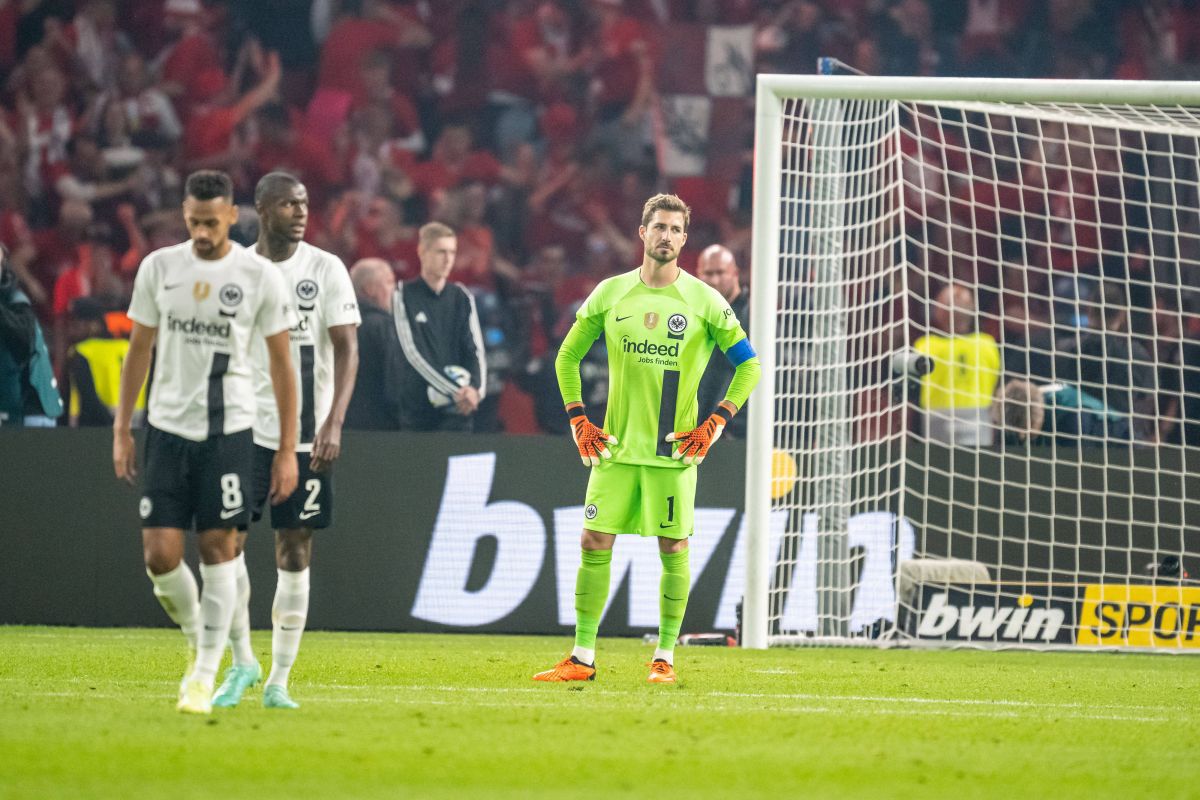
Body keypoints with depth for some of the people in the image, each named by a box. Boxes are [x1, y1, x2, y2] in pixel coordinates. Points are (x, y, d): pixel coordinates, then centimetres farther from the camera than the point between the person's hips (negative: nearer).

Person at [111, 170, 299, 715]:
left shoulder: (259, 278, -4)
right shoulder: (159, 268, 3)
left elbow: (282, 364, 1)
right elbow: (139, 349, 12)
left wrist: (288, 449, -2)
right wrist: (121, 430, 9)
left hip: (228, 430, -2)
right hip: (167, 429, 2)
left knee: (218, 548, -3)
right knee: (160, 556, -4)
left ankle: (205, 674, 6)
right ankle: (199, 638, 23)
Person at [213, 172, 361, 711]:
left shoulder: (325, 270, 0)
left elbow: (346, 349, -4)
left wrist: (334, 423, -16)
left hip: (307, 435, -1)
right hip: (244, 429, 1)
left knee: (295, 552, 1)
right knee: (227, 541, -9)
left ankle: (278, 681, 7)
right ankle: (241, 661, 9)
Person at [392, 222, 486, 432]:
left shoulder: (462, 298, 10)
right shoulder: (404, 296, -1)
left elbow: (475, 350, 5)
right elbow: (413, 353, -9)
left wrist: (476, 388, -16)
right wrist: (455, 390, -17)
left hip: (456, 408, 2)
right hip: (416, 406, -2)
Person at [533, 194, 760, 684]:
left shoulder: (704, 302, -1)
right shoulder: (610, 294, 5)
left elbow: (748, 365, 4)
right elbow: (567, 356, 16)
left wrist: (715, 424, -6)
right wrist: (578, 421, 5)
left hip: (674, 449, -2)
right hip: (616, 445, 2)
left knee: (673, 549, -1)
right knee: (595, 544, -1)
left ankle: (665, 657, 9)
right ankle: (582, 658, 4)